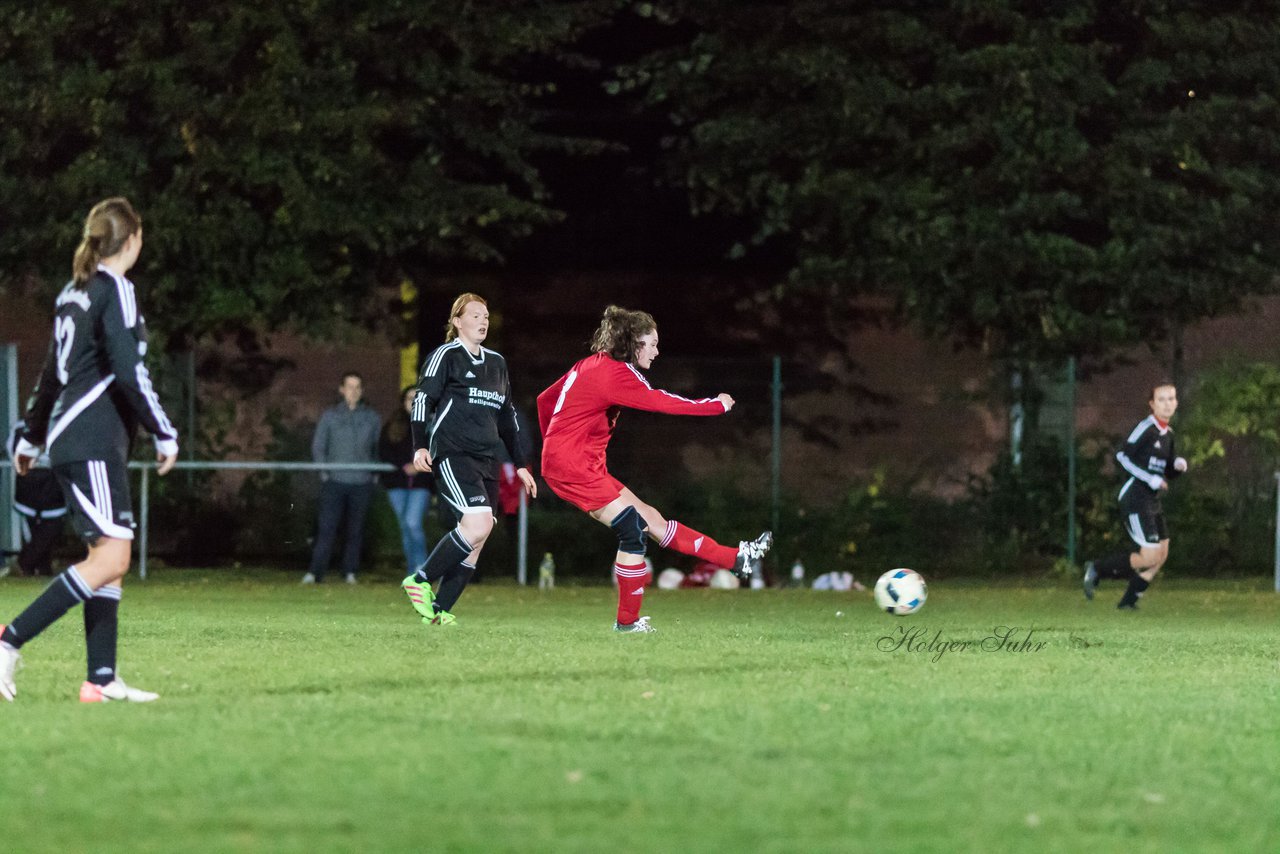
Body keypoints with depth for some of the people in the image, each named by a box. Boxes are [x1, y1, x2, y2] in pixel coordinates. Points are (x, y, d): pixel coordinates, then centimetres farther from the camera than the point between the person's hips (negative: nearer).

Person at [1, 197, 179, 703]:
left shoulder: (73, 293, 17)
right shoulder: (116, 291, -9)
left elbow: (52, 373, 25)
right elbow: (129, 371, -17)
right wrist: (165, 435, -11)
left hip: (73, 442, 10)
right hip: (93, 444, -10)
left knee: (109, 558, 8)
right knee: (111, 556, -14)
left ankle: (102, 680, 3)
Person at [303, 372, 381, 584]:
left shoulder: (372, 418, 9)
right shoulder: (330, 416, 6)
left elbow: (379, 448, 15)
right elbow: (318, 446, 8)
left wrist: (375, 475, 5)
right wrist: (324, 473, -1)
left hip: (362, 483, 1)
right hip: (335, 482, -1)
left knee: (355, 530, 4)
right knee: (326, 528, -9)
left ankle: (350, 572, 11)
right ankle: (315, 572, -11)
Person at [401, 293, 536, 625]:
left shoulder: (497, 363, 21)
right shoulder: (446, 356, 0)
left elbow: (507, 417, 27)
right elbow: (423, 399, -6)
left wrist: (521, 464, 24)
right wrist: (421, 446, -19)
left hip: (486, 461, 7)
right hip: (452, 457, -7)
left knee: (475, 543, -2)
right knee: (478, 525, -23)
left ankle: (441, 610, 1)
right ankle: (420, 580, -9)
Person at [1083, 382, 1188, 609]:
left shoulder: (1168, 433, 14)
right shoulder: (1146, 428, -13)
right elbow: (1122, 455, -19)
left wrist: (1179, 465, 0)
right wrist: (1150, 479, -21)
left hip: (1152, 502, 9)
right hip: (1135, 500, -9)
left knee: (1161, 556, 6)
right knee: (1150, 557, -13)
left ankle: (1128, 600, 16)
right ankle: (1096, 569, 2)